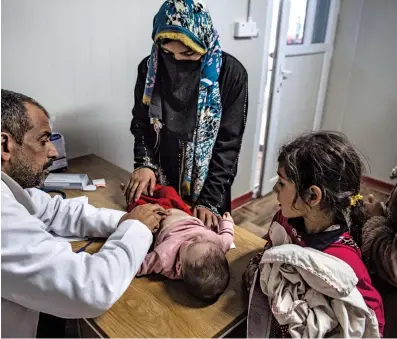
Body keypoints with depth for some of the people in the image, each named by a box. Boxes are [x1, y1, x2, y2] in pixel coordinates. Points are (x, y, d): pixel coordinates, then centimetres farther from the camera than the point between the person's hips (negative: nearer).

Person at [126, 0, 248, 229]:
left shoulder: (231, 73, -15)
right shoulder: (150, 68, -6)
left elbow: (228, 143, -15)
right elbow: (140, 125, 2)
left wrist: (210, 200, -19)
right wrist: (145, 164, -15)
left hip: (207, 189, -2)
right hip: (159, 185, 3)